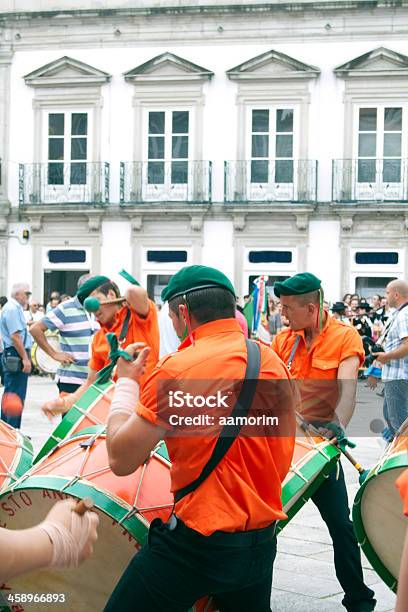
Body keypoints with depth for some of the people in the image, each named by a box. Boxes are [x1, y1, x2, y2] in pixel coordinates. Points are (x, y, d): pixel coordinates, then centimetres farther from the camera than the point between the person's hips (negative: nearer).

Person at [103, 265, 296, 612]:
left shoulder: (178, 369, -17)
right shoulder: (274, 362, 3)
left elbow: (121, 460, -14)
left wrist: (126, 383, -3)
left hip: (199, 544, -7)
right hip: (262, 543, 7)